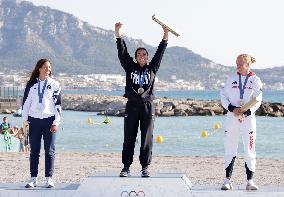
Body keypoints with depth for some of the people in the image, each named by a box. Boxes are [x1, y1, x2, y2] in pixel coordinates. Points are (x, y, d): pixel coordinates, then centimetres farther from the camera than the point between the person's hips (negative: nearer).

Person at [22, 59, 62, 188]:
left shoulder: (54, 84, 4)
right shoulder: (31, 84, 7)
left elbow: (58, 104, 2)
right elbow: (26, 102, 10)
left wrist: (56, 123, -5)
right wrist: (25, 121, 5)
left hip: (49, 120, -1)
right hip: (34, 120, 1)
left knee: (50, 151, -2)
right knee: (34, 151, 3)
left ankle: (49, 178, 3)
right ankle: (33, 178, 7)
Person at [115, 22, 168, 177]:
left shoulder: (152, 68, 11)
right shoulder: (130, 67, 9)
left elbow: (160, 53, 6)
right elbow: (122, 52, 3)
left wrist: (165, 36, -2)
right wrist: (118, 33, -5)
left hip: (148, 106, 0)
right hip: (132, 106, 0)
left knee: (147, 138, 1)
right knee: (129, 138, 1)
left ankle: (145, 167, 6)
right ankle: (126, 167, 4)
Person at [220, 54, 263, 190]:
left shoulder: (255, 80, 1)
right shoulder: (232, 78, 7)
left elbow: (257, 101, -4)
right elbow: (223, 97, 5)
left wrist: (246, 113, -18)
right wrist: (232, 109, -12)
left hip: (248, 118, -1)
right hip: (232, 118, 1)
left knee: (249, 150, 0)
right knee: (230, 149, 0)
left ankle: (250, 181, 4)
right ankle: (228, 180, 2)